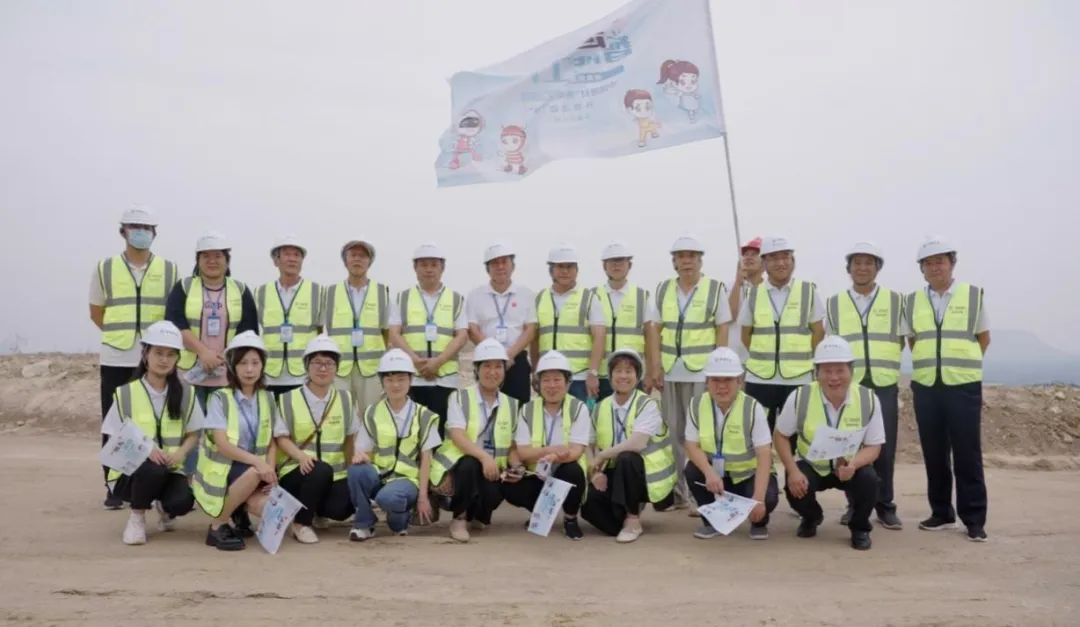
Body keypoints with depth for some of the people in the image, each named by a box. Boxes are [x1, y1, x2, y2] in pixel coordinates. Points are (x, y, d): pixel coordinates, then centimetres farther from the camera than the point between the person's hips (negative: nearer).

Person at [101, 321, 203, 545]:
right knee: (153, 469, -37)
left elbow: (193, 434, 9)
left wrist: (180, 453, -14)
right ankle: (137, 517, -5)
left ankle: (164, 508, 11)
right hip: (131, 470, -2)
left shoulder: (185, 394, 1)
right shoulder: (125, 394, -4)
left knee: (182, 502, -30)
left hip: (170, 469, 2)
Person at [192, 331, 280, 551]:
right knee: (253, 474, -36)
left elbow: (272, 443, 6)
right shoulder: (220, 398, -10)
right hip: (221, 469, -4)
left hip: (255, 470, 4)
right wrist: (257, 462, -31)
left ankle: (241, 509, 9)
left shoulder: (266, 399, 6)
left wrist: (270, 470, -14)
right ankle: (217, 526, -16)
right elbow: (222, 444, -19)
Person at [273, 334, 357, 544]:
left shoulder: (344, 399, 10)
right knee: (321, 470, -37)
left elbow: (350, 437, 17)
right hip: (296, 470, -3)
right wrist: (301, 456, -22)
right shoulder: (288, 399, 1)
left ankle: (316, 508, 11)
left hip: (335, 474, 3)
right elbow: (282, 438, -3)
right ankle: (301, 522, -13)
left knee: (342, 508, -27)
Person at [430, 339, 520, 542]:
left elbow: (513, 445, 10)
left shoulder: (511, 404, 11)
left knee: (494, 493, -29)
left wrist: (515, 467, -13)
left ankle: (478, 515, 10)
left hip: (492, 469, 3)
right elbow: (457, 435, -16)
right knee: (469, 465, -37)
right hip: (460, 464, -3)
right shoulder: (460, 397, -2)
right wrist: (484, 456, -33)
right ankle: (459, 518, -10)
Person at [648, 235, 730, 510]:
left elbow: (722, 331, -1)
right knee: (674, 433, 7)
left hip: (703, 372, -3)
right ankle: (677, 493, 16)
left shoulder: (715, 288, 1)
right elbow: (656, 330, 8)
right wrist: (656, 366, 0)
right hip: (670, 372, 3)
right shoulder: (663, 290, 9)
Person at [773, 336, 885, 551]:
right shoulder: (800, 397, -18)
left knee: (869, 480, -31)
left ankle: (859, 527, 4)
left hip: (851, 467, 0)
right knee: (794, 489, -28)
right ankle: (811, 517, 14)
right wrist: (793, 471, -19)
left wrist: (853, 464, -31)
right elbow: (780, 436, -5)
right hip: (810, 466, 0)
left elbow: (874, 446, -9)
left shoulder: (868, 399, -17)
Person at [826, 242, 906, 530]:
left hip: (884, 384, 0)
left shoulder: (894, 300, 7)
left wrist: (882, 361, 4)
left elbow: (901, 340, 11)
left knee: (884, 447, 1)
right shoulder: (834, 303, 9)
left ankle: (884, 506, 12)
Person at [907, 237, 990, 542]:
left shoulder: (973, 295, 2)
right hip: (926, 387, 2)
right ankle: (941, 513, 18)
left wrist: (963, 365, 6)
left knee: (967, 454, -2)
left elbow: (984, 337, 10)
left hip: (963, 386, -2)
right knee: (934, 454, 7)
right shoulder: (913, 300, 7)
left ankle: (974, 519, 6)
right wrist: (927, 365, 7)